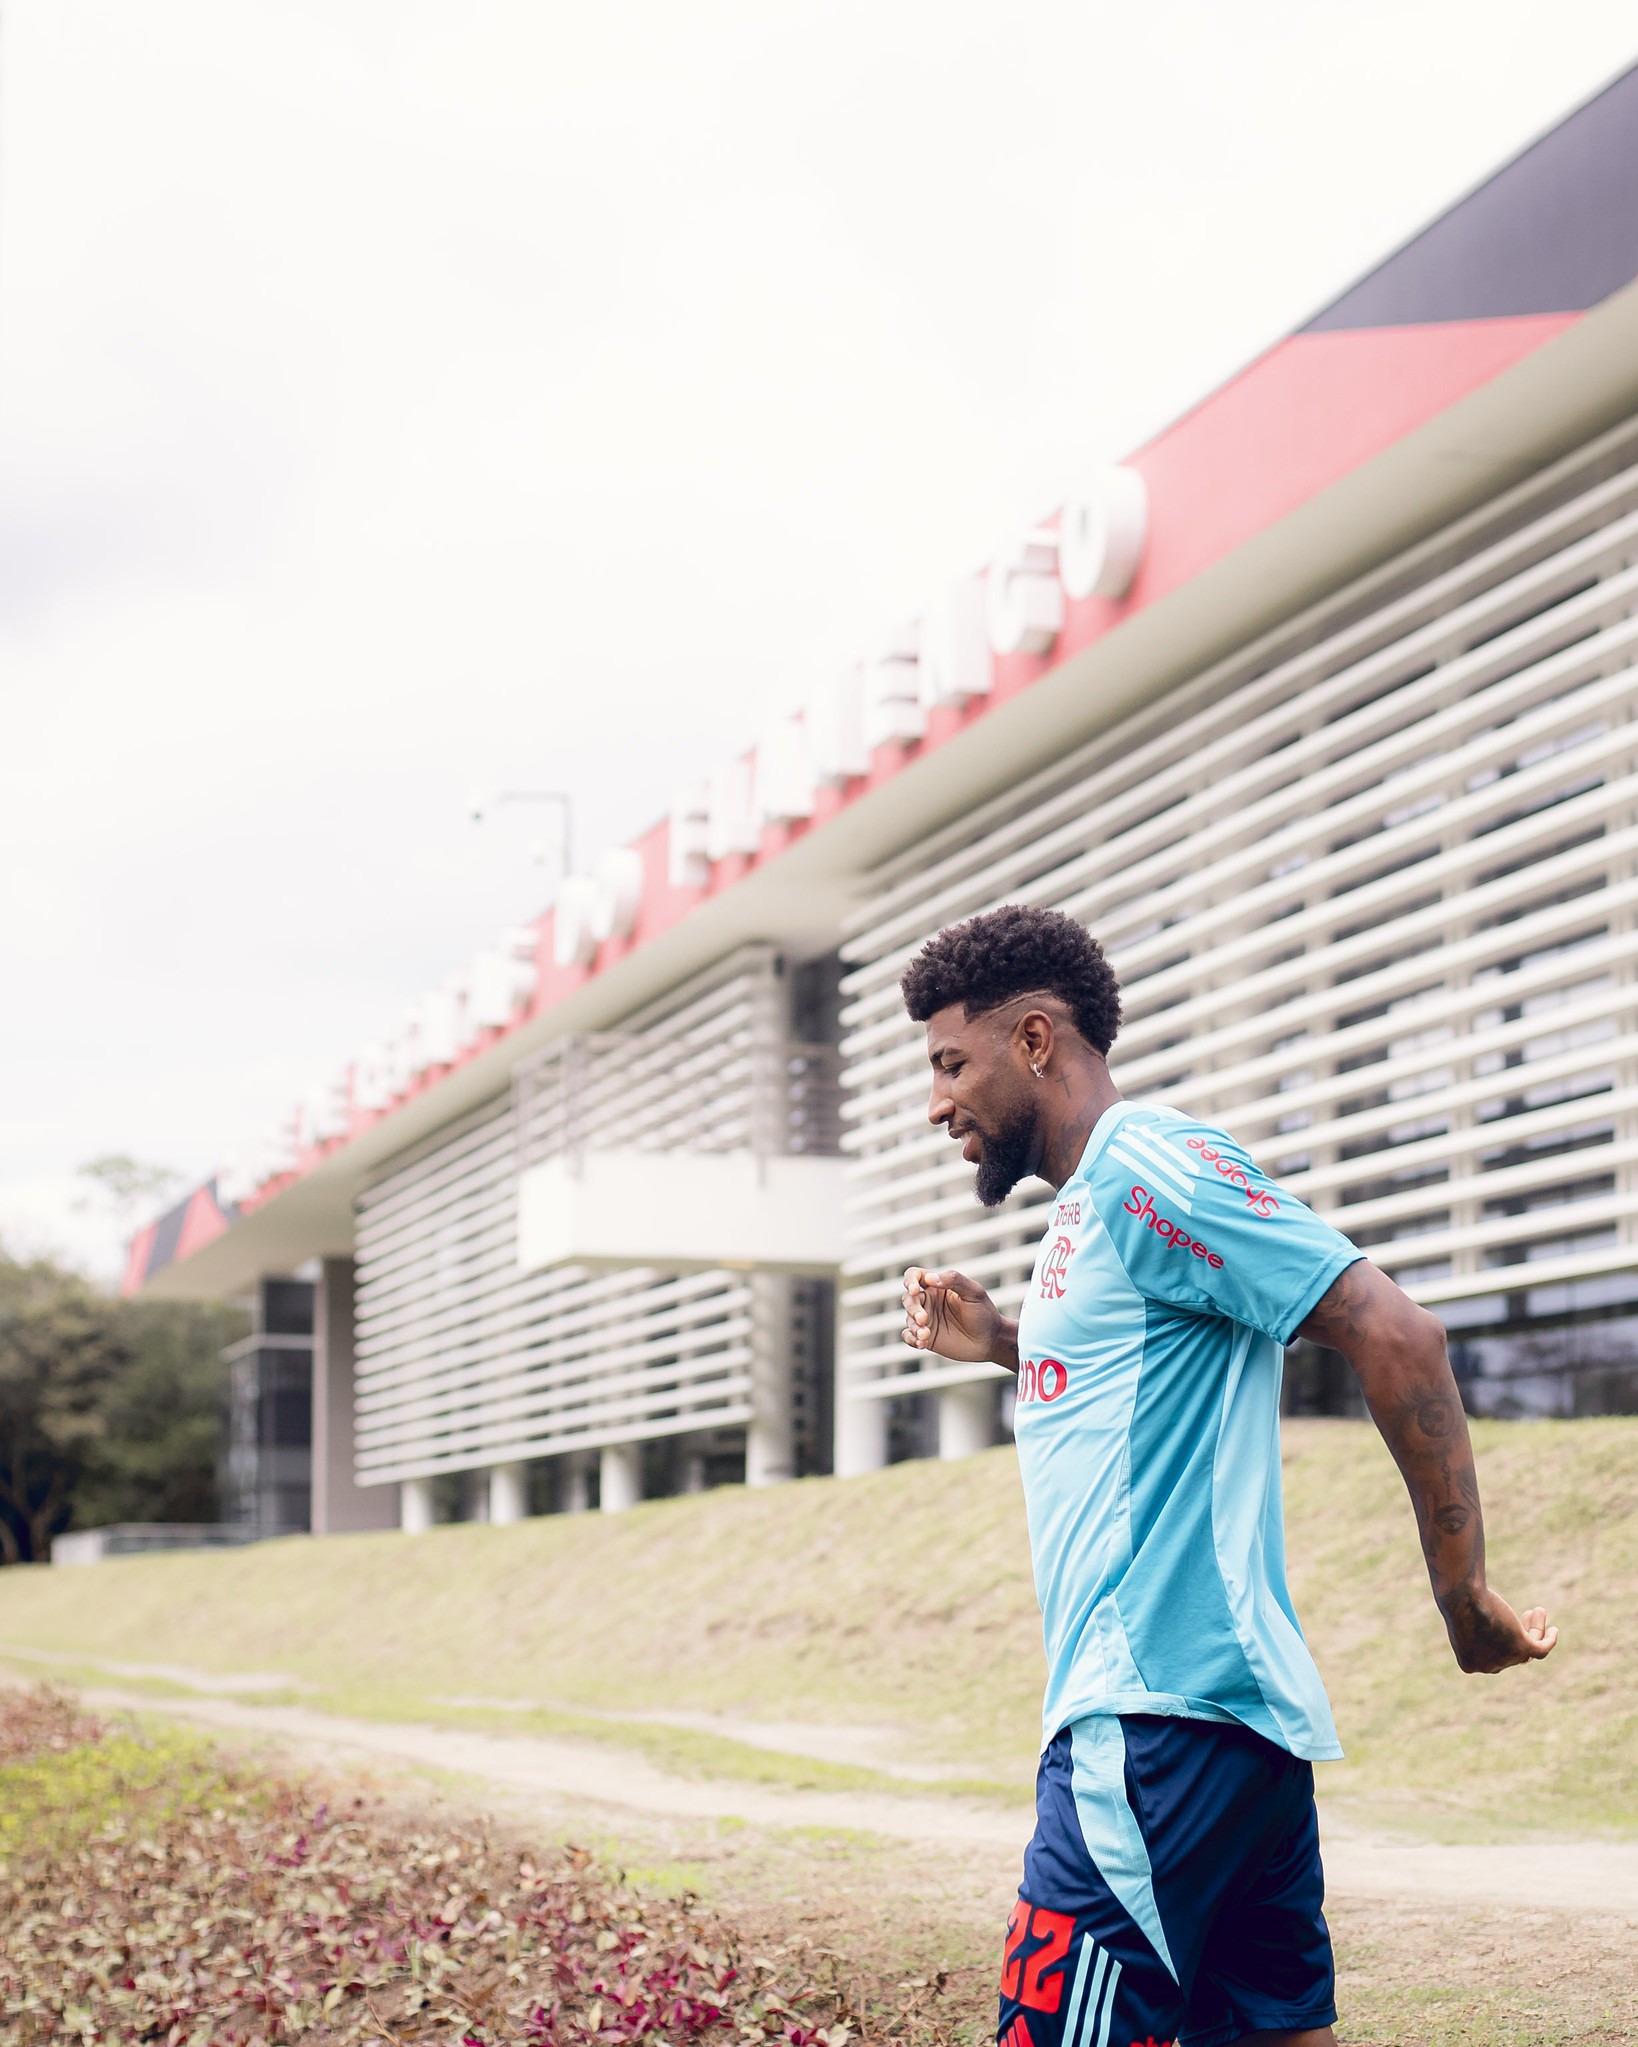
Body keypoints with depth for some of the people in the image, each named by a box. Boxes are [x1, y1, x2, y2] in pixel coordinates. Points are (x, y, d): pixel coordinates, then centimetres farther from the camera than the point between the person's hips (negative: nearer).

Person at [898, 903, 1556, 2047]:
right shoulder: (1095, 1199, 20)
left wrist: (1462, 1595, -14)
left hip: (1161, 1720, -10)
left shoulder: (1146, 1165, -10)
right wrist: (1004, 1345, 21)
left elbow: (1395, 1338, -16)